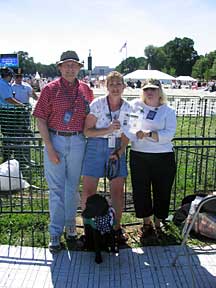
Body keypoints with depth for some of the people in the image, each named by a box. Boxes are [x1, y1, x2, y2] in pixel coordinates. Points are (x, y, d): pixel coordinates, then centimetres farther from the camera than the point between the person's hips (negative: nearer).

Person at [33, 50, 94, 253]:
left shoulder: (86, 90, 5)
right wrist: (49, 148, -12)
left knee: (72, 187, 14)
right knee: (56, 188, 5)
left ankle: (70, 226, 32)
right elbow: (41, 120, -6)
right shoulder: (50, 89, -4)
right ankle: (55, 233, 17)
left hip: (78, 141, 3)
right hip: (55, 140, -2)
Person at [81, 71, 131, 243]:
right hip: (96, 148, -3)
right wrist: (108, 130, -20)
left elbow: (126, 136, 7)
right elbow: (87, 131, -8)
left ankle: (117, 227, 24)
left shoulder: (127, 108, 2)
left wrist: (119, 153, -8)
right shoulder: (97, 104, -8)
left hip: (117, 150, 3)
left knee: (118, 191, 5)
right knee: (89, 191, -1)